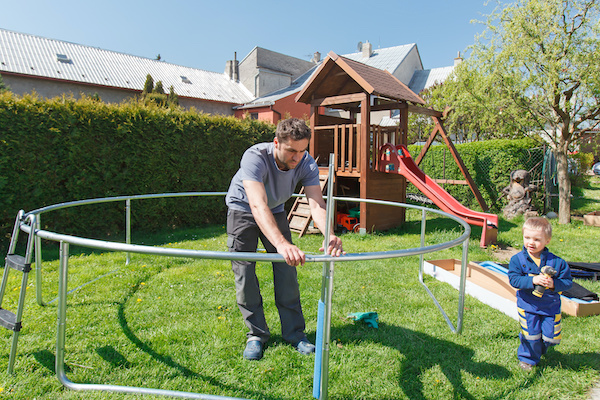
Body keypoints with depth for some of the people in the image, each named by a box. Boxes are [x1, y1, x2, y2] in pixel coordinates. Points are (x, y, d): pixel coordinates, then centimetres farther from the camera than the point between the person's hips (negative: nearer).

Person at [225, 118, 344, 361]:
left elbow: (316, 204, -36)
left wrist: (329, 234, -58)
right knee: (244, 272, -7)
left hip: (276, 211, 3)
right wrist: (281, 243, -67)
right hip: (242, 210, -3)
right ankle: (256, 334, 9)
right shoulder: (255, 157, -38)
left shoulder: (307, 164, -25)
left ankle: (294, 333, 9)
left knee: (287, 270, -4)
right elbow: (258, 205, -52)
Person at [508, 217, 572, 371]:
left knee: (551, 337, 9)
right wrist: (532, 280, -30)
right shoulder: (517, 259, -11)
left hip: (551, 306, 2)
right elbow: (514, 279, -17)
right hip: (527, 305, -1)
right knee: (531, 336, 2)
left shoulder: (557, 262, -9)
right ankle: (528, 358, 29)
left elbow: (568, 281, -6)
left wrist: (554, 283, -25)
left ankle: (540, 350, 43)